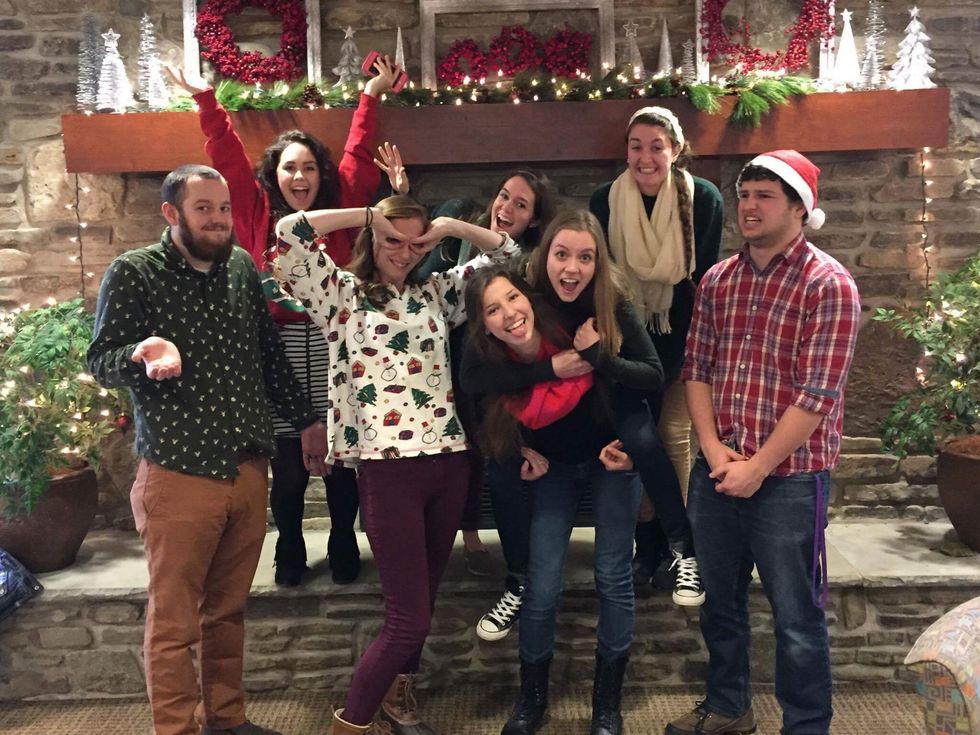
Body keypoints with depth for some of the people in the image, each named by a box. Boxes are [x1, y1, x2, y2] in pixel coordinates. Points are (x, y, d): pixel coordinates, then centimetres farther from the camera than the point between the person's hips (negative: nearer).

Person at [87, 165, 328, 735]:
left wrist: (306, 418, 20)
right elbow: (101, 361, -8)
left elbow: (270, 352, 17)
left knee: (229, 609, 17)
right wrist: (143, 354, -29)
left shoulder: (242, 267, 10)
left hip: (249, 468, 5)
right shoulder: (134, 273, -6)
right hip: (178, 473, -5)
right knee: (173, 623, 4)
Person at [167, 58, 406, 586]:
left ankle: (344, 546, 28)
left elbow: (358, 154, 12)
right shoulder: (258, 213, 6)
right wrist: (205, 98, 6)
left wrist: (372, 95, 15)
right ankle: (290, 550, 27)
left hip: (333, 349, 1)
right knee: (288, 470, 6)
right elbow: (227, 155, 7)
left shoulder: (340, 208, 7)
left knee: (341, 463, 9)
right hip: (279, 350, 0)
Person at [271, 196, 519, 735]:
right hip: (387, 468, -5)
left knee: (422, 598, 18)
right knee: (409, 617, -5)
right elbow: (289, 234, -8)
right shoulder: (341, 293, 5)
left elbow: (506, 253, 18)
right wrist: (367, 215, 0)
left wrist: (451, 226, 5)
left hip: (448, 462, 5)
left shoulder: (436, 293, 15)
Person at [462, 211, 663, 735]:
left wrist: (599, 356, -32)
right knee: (541, 586, 1)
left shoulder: (612, 310, -21)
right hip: (554, 469, 1)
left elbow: (654, 376, -18)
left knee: (613, 577, 7)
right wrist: (553, 367, -25)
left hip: (613, 459, 0)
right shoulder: (488, 354, -21)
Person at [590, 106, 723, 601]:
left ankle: (676, 547, 8)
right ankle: (650, 548, 10)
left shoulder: (703, 199, -9)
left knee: (673, 435, -3)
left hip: (681, 337, -1)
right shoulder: (605, 202, -5)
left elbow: (703, 278, -7)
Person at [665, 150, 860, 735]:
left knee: (796, 616, 6)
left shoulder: (829, 285, -10)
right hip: (717, 472, 6)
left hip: (789, 477, -5)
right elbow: (698, 369, 7)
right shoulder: (717, 280, 7)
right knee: (721, 600, 19)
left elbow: (817, 394, -16)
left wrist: (759, 467, -15)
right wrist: (713, 448, -6)